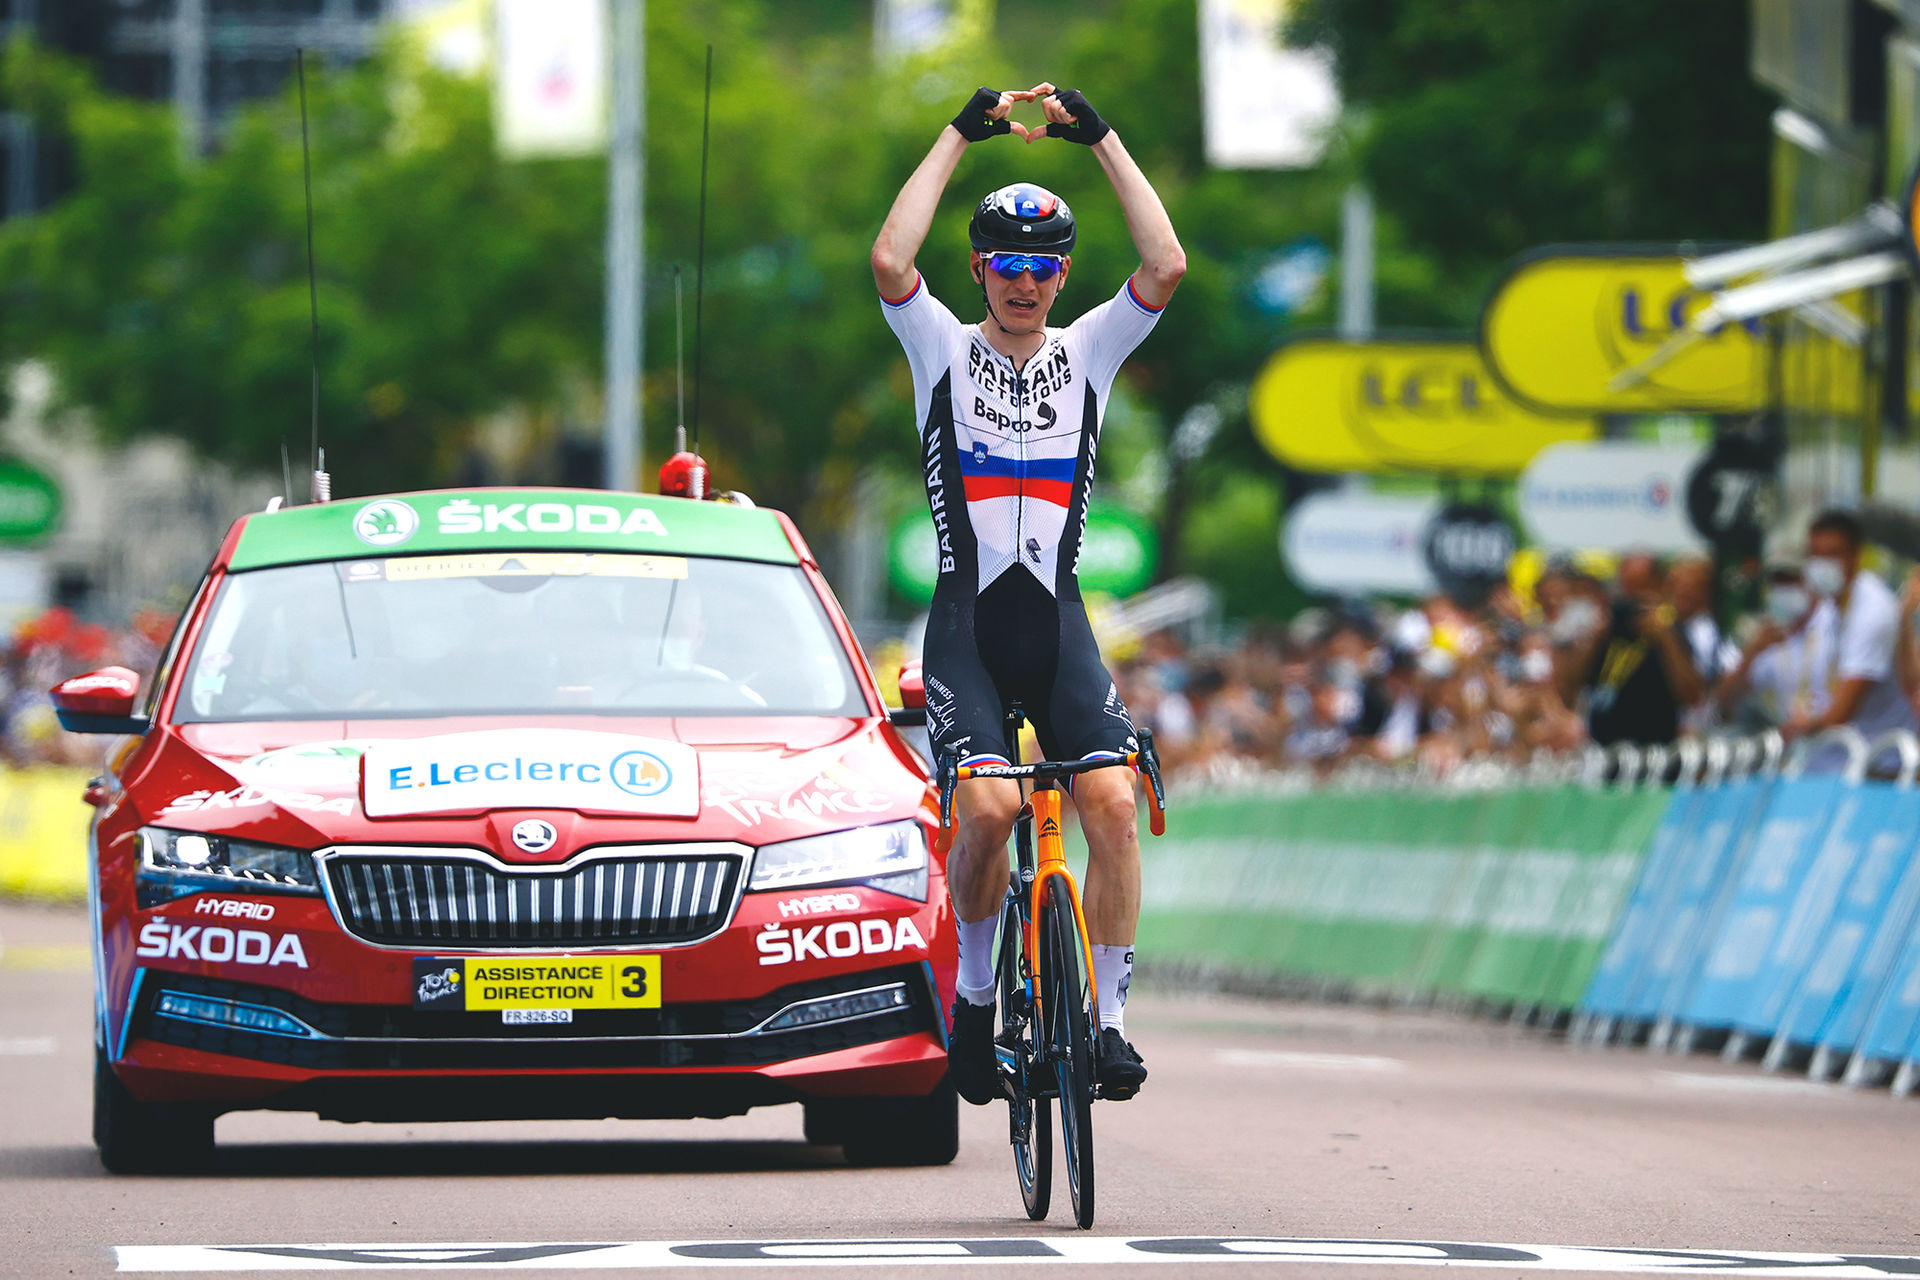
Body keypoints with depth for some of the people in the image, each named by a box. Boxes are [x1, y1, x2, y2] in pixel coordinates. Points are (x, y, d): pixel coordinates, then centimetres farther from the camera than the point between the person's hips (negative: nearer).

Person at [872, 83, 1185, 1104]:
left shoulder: (1087, 352, 11)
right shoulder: (945, 349, 6)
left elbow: (1166, 266, -6)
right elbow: (890, 261, -14)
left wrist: (1100, 137, -5)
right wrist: (961, 135, -11)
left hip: (1058, 624, 2)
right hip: (966, 621, -2)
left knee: (1112, 801, -17)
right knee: (989, 805, -23)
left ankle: (1105, 1018, -8)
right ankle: (975, 992, 0)